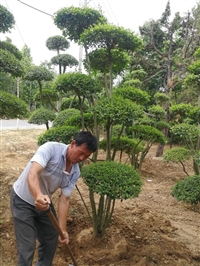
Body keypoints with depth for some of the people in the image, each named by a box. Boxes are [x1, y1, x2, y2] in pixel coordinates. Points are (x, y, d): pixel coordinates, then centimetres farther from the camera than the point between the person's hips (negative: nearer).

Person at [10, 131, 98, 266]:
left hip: (44, 202, 7)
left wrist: (63, 229, -13)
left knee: (51, 239, 14)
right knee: (27, 246, -5)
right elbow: (32, 174, -42)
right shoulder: (51, 148, -28)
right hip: (23, 200, -6)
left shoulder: (75, 172, -9)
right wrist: (38, 196, -60)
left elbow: (64, 200, -8)